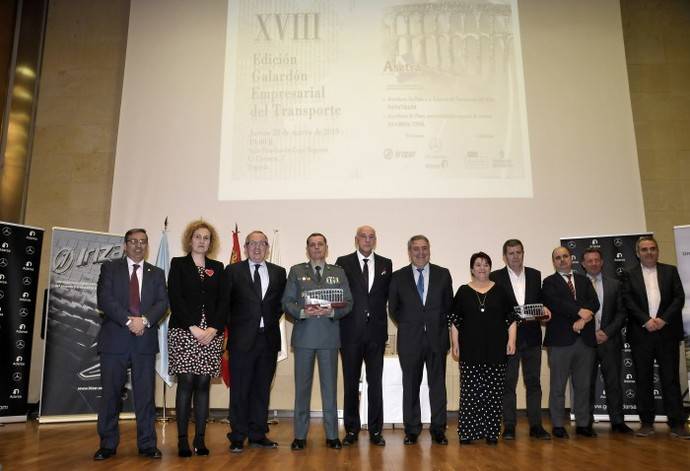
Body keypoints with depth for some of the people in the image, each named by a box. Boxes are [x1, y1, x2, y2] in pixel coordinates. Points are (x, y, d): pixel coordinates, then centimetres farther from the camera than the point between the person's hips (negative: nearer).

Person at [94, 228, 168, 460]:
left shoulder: (157, 273, 14)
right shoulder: (110, 268, 8)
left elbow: (162, 303, 3)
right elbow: (104, 299, -5)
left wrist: (144, 320, -15)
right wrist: (129, 320, -15)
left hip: (145, 340, 1)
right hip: (114, 339, -1)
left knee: (145, 394, 3)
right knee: (110, 393, 3)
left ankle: (147, 444, 11)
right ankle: (108, 445, 15)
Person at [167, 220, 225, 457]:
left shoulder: (217, 267, 14)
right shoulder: (178, 264, 6)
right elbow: (175, 298, -3)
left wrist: (215, 328, -7)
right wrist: (193, 327, -12)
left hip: (212, 333, 3)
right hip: (184, 331, -2)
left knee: (203, 384, 3)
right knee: (186, 383, -4)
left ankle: (200, 438, 9)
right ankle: (182, 439, 3)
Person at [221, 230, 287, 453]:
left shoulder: (278, 272, 10)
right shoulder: (233, 271, 3)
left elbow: (281, 302, 14)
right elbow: (224, 303, 3)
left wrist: (272, 320, 2)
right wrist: (232, 326, -1)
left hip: (269, 338, 3)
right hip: (242, 339, -3)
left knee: (262, 389, 10)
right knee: (240, 390, 3)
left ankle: (258, 435, 21)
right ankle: (238, 437, 13)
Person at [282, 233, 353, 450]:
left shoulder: (338, 272, 11)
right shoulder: (296, 271, 8)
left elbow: (347, 302, 5)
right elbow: (287, 302, 2)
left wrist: (332, 312, -14)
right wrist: (302, 312, -16)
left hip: (329, 336, 1)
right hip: (303, 335, 0)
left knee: (330, 385, 5)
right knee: (302, 385, 5)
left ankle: (332, 435, 14)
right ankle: (300, 435, 15)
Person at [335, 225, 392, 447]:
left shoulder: (385, 264, 9)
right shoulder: (343, 263, 2)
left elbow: (387, 295, 10)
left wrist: (381, 319, 3)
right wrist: (341, 312, -5)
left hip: (376, 330, 1)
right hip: (351, 331, -1)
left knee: (375, 382, 6)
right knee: (351, 383, 8)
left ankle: (375, 430, 16)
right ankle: (351, 430, 19)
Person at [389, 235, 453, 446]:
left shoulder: (443, 274, 4)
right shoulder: (398, 277, 2)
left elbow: (449, 305, 8)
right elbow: (393, 308, 7)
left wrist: (441, 327, 3)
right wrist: (407, 326, 3)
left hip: (437, 339, 1)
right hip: (410, 340, 0)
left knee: (438, 385, 7)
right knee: (410, 386, 7)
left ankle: (438, 429, 18)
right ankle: (412, 430, 18)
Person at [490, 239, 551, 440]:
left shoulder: (535, 275, 9)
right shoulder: (495, 277, -1)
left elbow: (540, 300, 13)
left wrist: (544, 309, -8)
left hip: (531, 336, 3)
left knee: (533, 382, 7)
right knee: (508, 383, 5)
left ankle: (535, 425, 16)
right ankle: (509, 426, 13)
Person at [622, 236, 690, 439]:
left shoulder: (670, 271, 9)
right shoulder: (630, 275, 6)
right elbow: (628, 302, -2)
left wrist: (663, 319, -10)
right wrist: (646, 320, -13)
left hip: (667, 332, 0)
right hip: (641, 334, 0)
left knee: (671, 378, 2)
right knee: (643, 379, 4)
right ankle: (646, 422, 12)